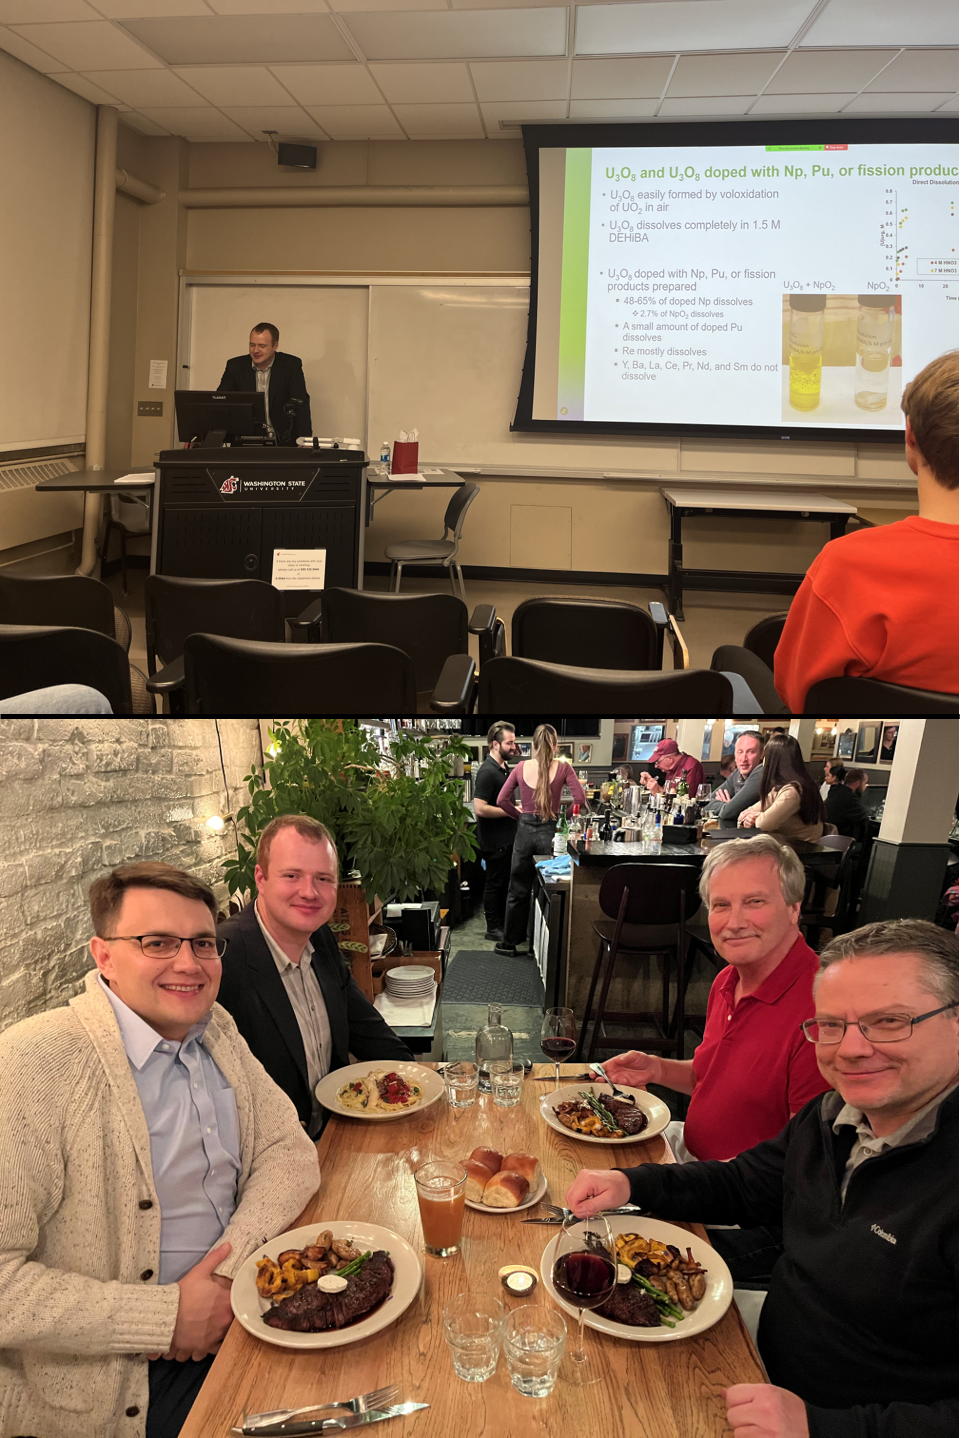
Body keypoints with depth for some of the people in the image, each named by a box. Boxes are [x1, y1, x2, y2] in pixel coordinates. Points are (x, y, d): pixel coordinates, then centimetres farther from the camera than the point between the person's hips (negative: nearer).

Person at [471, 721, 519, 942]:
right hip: (495, 840, -9)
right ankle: (493, 928, 14)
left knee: (504, 882, 18)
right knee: (495, 883, 3)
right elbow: (480, 808, -28)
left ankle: (503, 922, 31)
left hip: (506, 838, 9)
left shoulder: (504, 767, 8)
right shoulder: (487, 772, -22)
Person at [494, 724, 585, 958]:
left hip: (525, 831, 2)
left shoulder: (521, 768, 1)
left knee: (518, 890, 12)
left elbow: (502, 800, 0)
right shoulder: (563, 767, -4)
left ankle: (510, 942, 20)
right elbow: (579, 798, -10)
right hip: (549, 831, -2)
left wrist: (520, 816, 12)